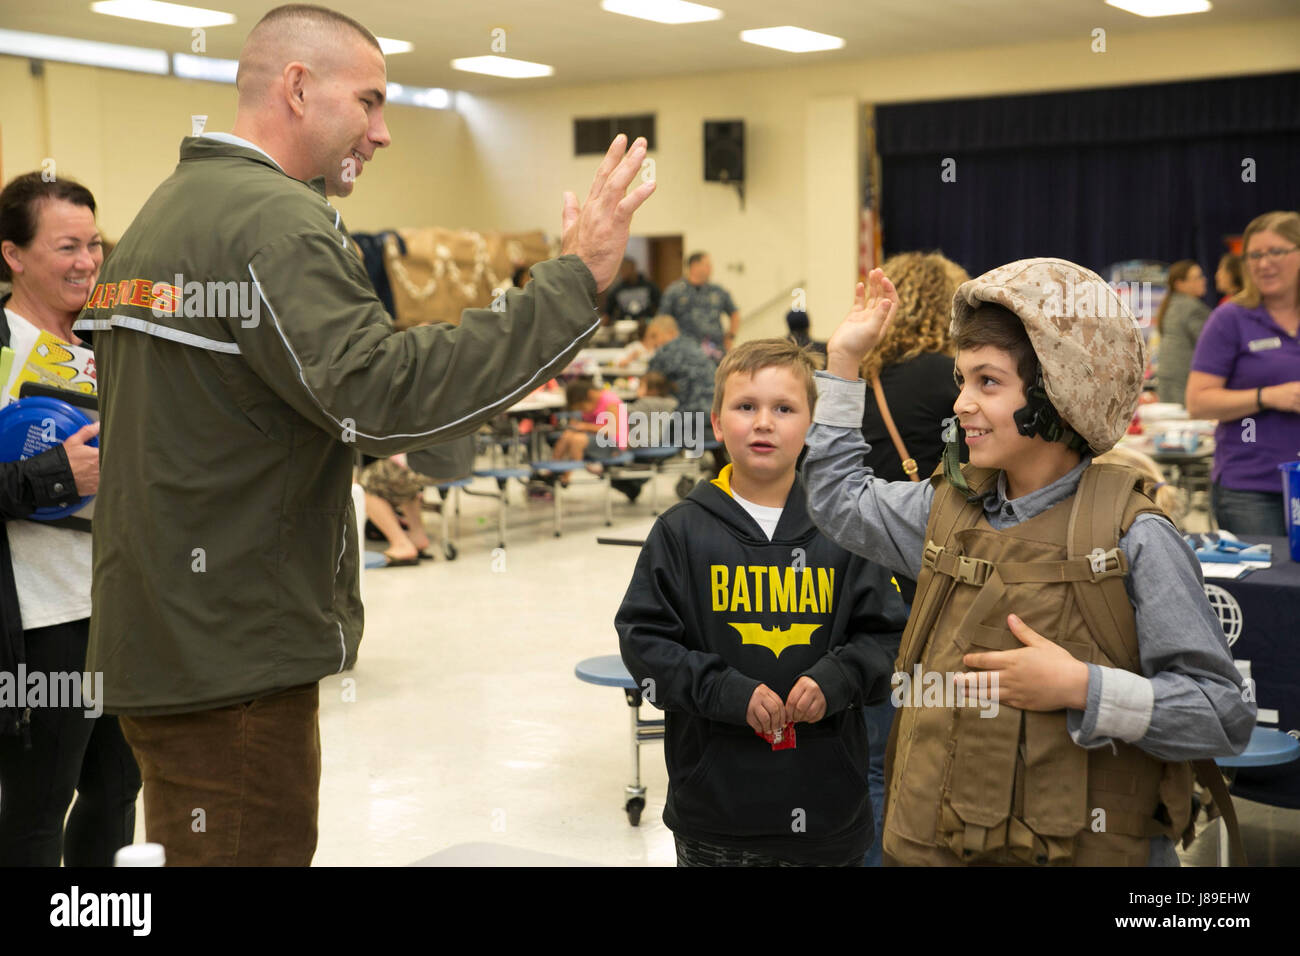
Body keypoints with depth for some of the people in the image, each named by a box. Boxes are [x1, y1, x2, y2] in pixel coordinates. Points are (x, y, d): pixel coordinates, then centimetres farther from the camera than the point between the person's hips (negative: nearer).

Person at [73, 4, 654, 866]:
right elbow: (379, 392, -30)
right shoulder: (271, 221, -18)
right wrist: (573, 282, -27)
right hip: (230, 662, -10)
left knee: (195, 844, 20)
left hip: (159, 641, 10)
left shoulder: (164, 212, 15)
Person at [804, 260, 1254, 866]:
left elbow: (1226, 715, -13)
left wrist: (1083, 688, -23)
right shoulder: (949, 510, 3)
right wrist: (844, 360, 17)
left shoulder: (1134, 540, -13)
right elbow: (839, 499, 22)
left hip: (1083, 850, -5)